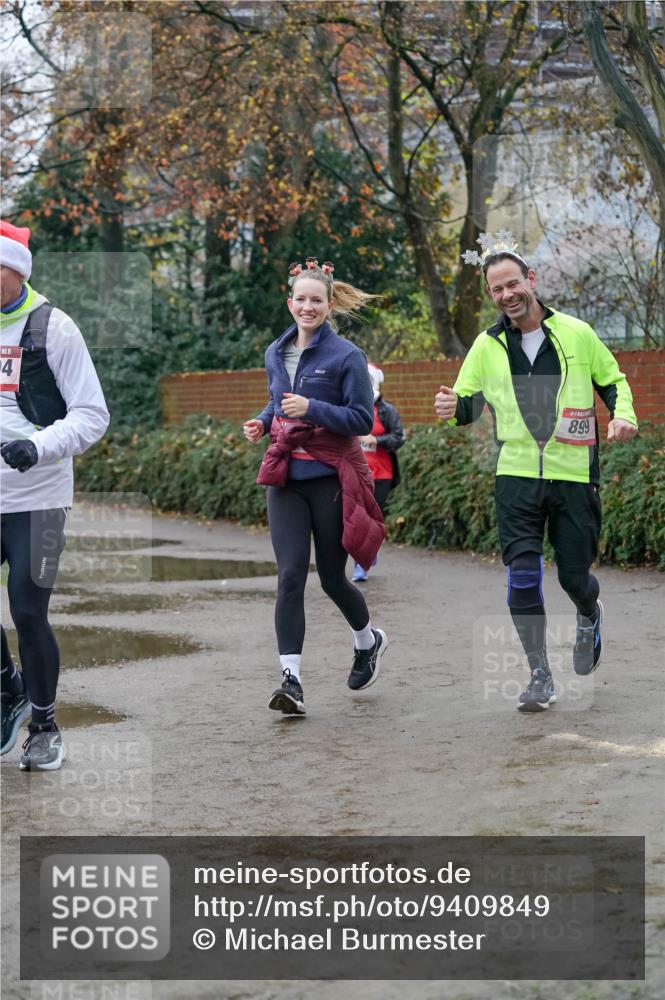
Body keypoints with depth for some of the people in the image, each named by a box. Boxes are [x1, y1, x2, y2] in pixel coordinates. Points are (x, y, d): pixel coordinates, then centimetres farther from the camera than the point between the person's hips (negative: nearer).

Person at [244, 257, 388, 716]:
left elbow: (363, 419, -10)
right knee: (290, 576, -9)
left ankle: (369, 640, 38)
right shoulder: (276, 353, 10)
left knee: (332, 577, 7)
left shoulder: (346, 356, -8)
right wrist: (262, 422, 4)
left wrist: (312, 408, -22)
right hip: (286, 476, 4)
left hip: (332, 476, -4)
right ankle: (291, 679, -12)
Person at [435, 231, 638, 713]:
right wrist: (453, 407, -15)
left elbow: (613, 380, 11)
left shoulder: (576, 334, 0)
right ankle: (541, 677, -1)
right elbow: (469, 401, 9)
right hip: (517, 477, 1)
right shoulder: (487, 346, 4)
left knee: (574, 576, 5)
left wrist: (623, 416, -9)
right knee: (522, 576, -11)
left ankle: (589, 616, 43)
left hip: (574, 475, -1)